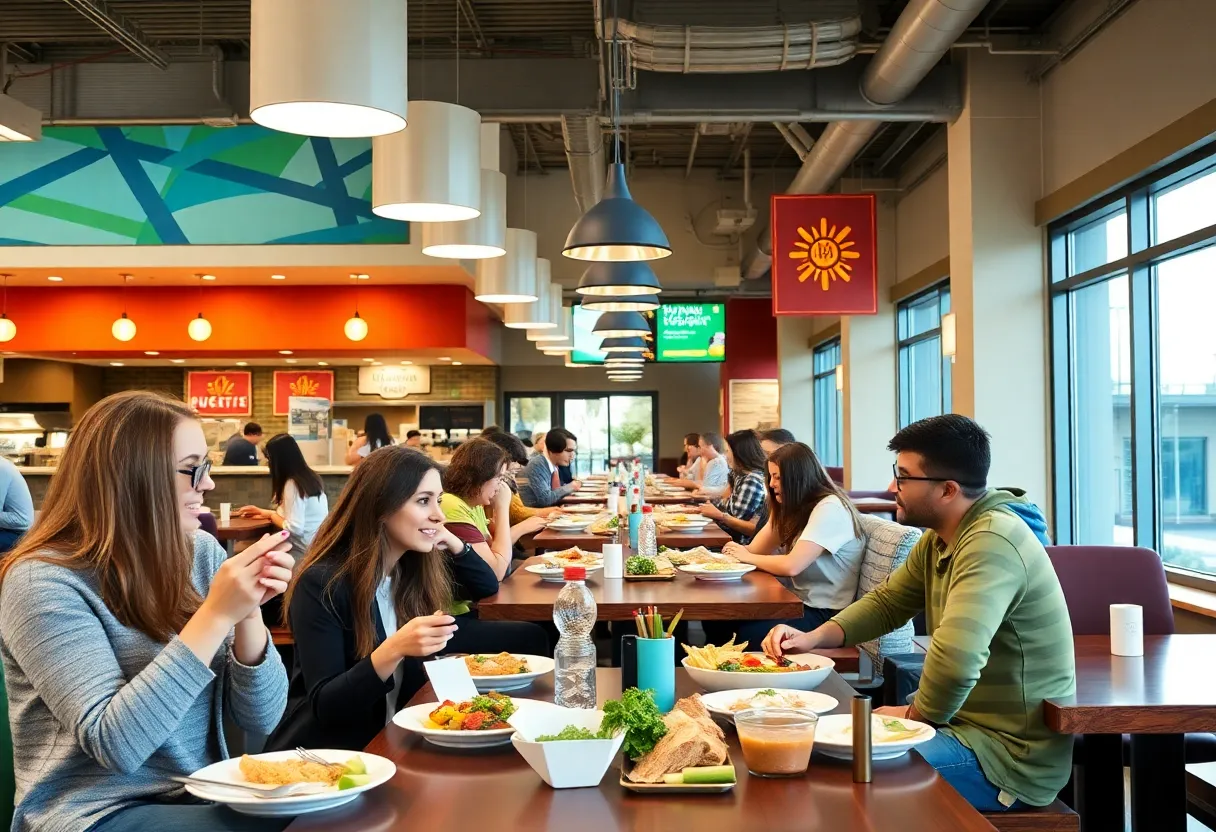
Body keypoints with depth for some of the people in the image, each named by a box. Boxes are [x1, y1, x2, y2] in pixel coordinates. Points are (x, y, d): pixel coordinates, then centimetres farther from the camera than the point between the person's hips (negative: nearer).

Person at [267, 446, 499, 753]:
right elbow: (325, 706, -19)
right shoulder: (322, 583, -17)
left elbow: (487, 587, 19)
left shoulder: (417, 568, 1)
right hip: (321, 755, -6)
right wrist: (394, 649, -33)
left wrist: (453, 543, 1)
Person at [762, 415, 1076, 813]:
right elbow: (886, 602, 17)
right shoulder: (939, 538, 6)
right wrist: (813, 637, 0)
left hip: (1011, 755, -9)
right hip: (966, 720, 10)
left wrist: (917, 714, -18)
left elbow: (955, 661, -38)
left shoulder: (991, 543, -27)